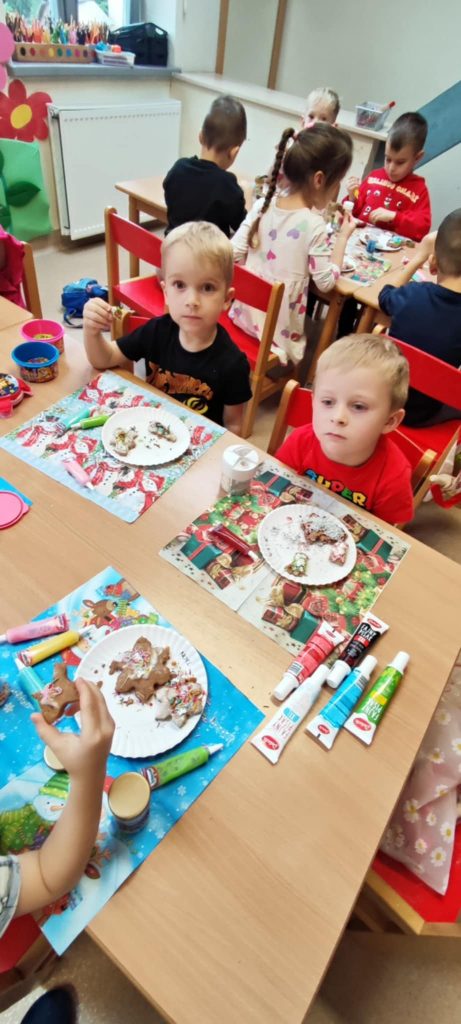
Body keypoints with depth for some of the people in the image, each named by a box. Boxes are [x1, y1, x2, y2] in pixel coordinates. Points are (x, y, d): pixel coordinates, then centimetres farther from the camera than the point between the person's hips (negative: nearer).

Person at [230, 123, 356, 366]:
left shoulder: (262, 205, -2)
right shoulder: (313, 225, -17)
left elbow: (234, 253, 1)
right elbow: (326, 282, -11)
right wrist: (343, 237, 1)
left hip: (244, 315, 6)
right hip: (279, 331, -5)